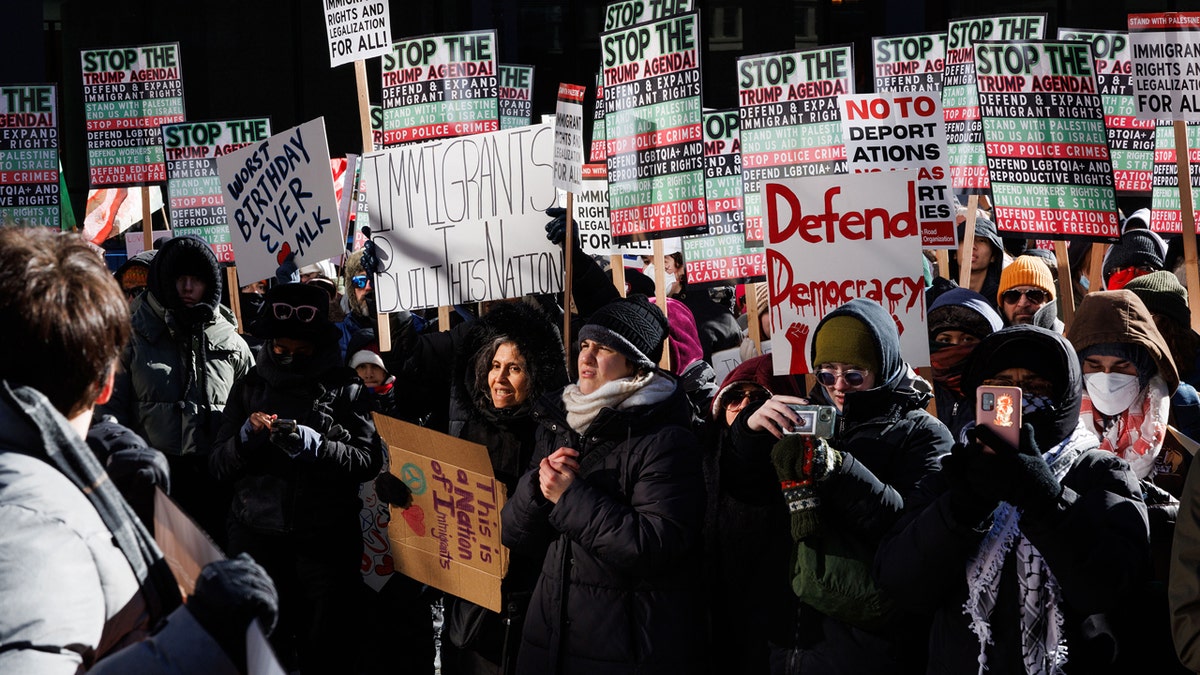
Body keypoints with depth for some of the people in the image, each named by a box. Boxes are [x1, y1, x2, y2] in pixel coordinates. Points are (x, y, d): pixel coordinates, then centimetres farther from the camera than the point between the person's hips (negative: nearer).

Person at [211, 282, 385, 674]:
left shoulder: (344, 387, 2)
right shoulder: (249, 387, 10)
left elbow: (370, 460, -7)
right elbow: (219, 468, 7)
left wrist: (315, 445, -20)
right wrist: (246, 436, -12)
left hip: (326, 540, -2)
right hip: (258, 538, 2)